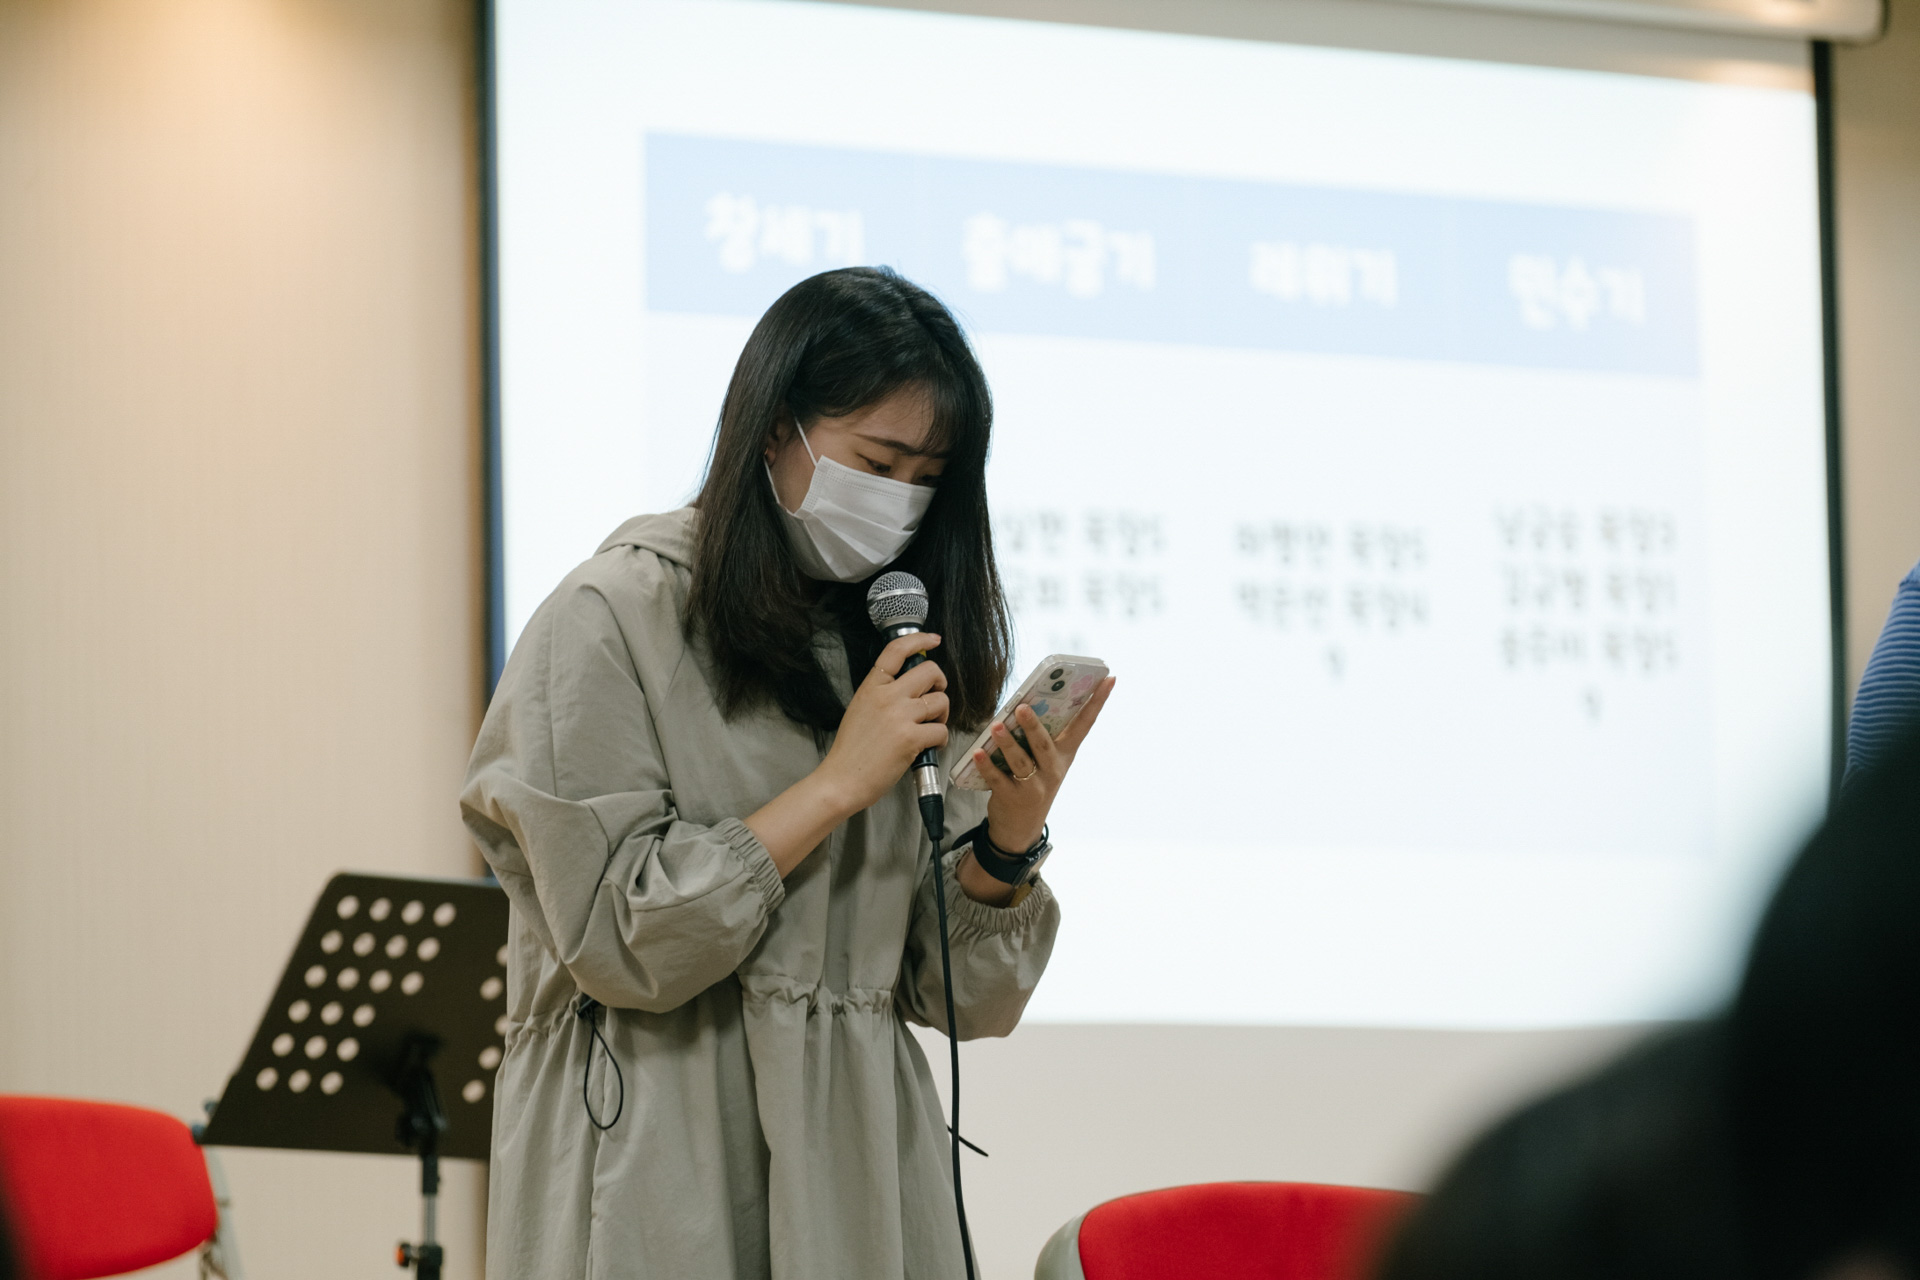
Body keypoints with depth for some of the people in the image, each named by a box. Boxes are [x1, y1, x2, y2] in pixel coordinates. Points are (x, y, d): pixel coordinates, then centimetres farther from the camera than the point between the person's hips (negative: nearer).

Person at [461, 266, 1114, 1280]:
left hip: (858, 1163, 5)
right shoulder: (613, 618, -6)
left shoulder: (895, 648, 11)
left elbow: (950, 996, 8)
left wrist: (1007, 845, -10)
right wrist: (838, 786, -13)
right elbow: (620, 943, -14)